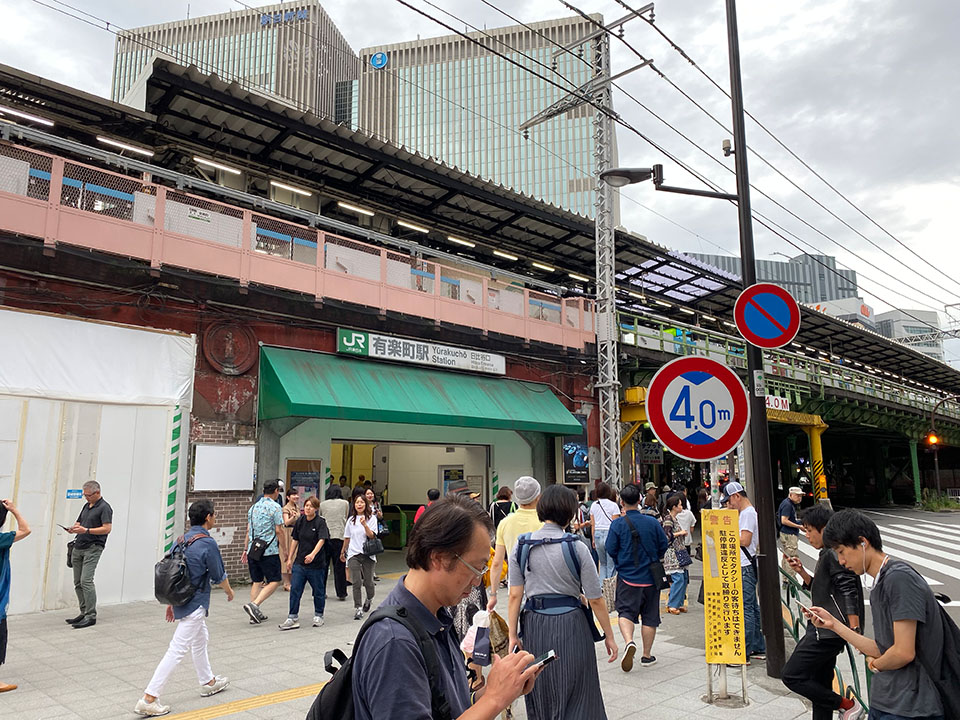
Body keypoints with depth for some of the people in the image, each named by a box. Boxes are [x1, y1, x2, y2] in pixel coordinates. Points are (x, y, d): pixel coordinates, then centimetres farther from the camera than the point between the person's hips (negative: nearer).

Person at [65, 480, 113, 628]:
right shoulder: (87, 506, 17)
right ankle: (84, 613, 19)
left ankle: (91, 616, -10)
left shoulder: (104, 507, -9)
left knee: (86, 580, -15)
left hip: (93, 548, -9)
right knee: (78, 583, 10)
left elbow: (107, 528, -17)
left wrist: (86, 530, -23)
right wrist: (74, 528, 2)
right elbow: (78, 522, 25)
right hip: (78, 547, 9)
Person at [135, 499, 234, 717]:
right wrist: (230, 591, 9)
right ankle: (148, 700, 0)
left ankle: (208, 682, 38)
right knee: (177, 651, -3)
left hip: (180, 601, 9)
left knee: (200, 639, 23)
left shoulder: (182, 540, 2)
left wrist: (171, 602, 18)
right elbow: (219, 576, -11)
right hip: (195, 605, -9)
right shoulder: (207, 543, -21)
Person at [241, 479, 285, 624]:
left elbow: (248, 530, 16)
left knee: (257, 581, 13)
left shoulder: (253, 507, 13)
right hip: (269, 550, -7)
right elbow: (279, 531, -10)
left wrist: (246, 549, 21)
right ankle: (254, 605, -16)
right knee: (274, 581, 0)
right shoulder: (275, 507, -8)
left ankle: (255, 614, 13)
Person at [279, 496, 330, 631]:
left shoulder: (320, 522, -11)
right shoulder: (300, 521, 4)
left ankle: (318, 616, 25)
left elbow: (321, 540, -23)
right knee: (295, 589, -1)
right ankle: (293, 618, 7)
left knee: (318, 591, 8)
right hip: (299, 562, 4)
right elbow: (295, 540, 13)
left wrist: (313, 554, -38)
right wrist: (290, 558, 13)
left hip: (316, 563, -4)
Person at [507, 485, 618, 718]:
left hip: (534, 624, 3)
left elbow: (515, 595, -4)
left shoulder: (521, 546, -4)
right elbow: (595, 599, -6)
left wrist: (512, 634, 3)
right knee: (576, 699, 11)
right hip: (570, 624, -3)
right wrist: (609, 636, 4)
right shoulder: (576, 548, -10)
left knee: (539, 698, 19)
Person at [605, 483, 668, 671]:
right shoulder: (652, 522, -4)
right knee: (650, 615, 12)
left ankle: (629, 642, -25)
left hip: (627, 577, -2)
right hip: (650, 577, 2)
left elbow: (611, 550, -8)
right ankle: (647, 655, 21)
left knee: (625, 611, 2)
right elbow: (663, 545, 4)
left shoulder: (618, 524, -10)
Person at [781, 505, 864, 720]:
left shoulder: (834, 554, -16)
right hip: (824, 630, 11)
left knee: (792, 676, -8)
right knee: (820, 685, 16)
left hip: (828, 632, -11)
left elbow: (849, 593, -23)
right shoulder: (827, 554, 16)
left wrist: (855, 631, -26)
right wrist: (801, 572, 9)